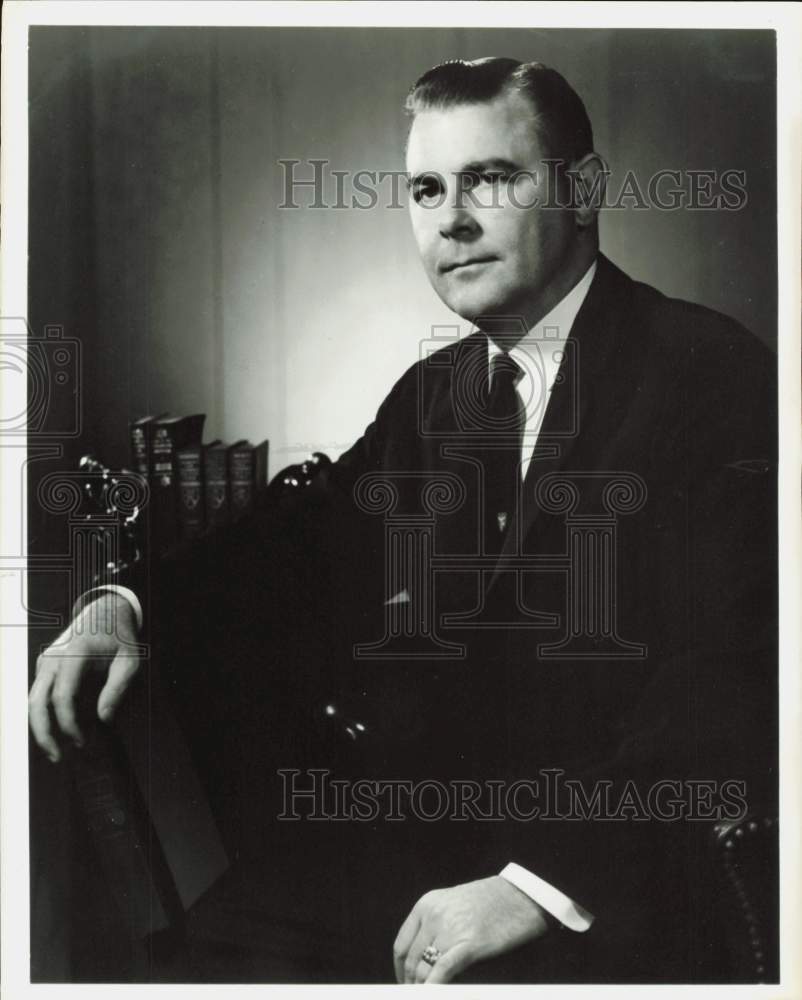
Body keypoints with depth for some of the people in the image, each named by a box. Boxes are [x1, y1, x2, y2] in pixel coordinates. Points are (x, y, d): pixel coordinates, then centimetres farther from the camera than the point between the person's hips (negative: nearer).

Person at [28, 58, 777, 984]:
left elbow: (737, 676, -18)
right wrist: (129, 607, -13)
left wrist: (542, 881, -25)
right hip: (440, 872, 5)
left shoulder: (715, 373, -11)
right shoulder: (433, 394, 11)